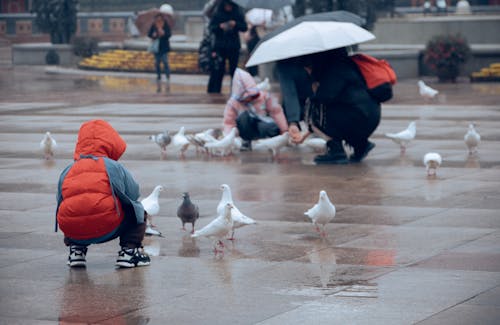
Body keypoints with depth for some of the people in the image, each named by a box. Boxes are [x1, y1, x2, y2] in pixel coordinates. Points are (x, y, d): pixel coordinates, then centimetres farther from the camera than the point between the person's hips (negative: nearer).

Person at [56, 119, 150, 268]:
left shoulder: (67, 172, 20)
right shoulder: (115, 168, 11)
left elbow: (60, 203, 25)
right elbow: (133, 196, 14)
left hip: (73, 232, 4)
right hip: (106, 228, -3)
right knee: (138, 210, 23)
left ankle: (76, 250, 21)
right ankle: (129, 249, 10)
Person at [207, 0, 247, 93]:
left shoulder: (238, 14, 3)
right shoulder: (217, 14, 0)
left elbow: (244, 27, 3)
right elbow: (211, 28, 0)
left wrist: (236, 24, -14)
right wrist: (219, 26, -17)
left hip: (234, 46, 1)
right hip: (220, 46, -1)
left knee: (234, 68, 3)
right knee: (218, 69, -5)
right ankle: (213, 90, 0)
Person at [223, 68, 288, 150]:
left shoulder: (264, 96, -7)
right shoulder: (232, 104, -10)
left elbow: (276, 113, -4)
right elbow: (229, 124, -11)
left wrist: (285, 131, -4)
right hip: (247, 130, -1)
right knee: (244, 116, -35)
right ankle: (246, 141, -15)